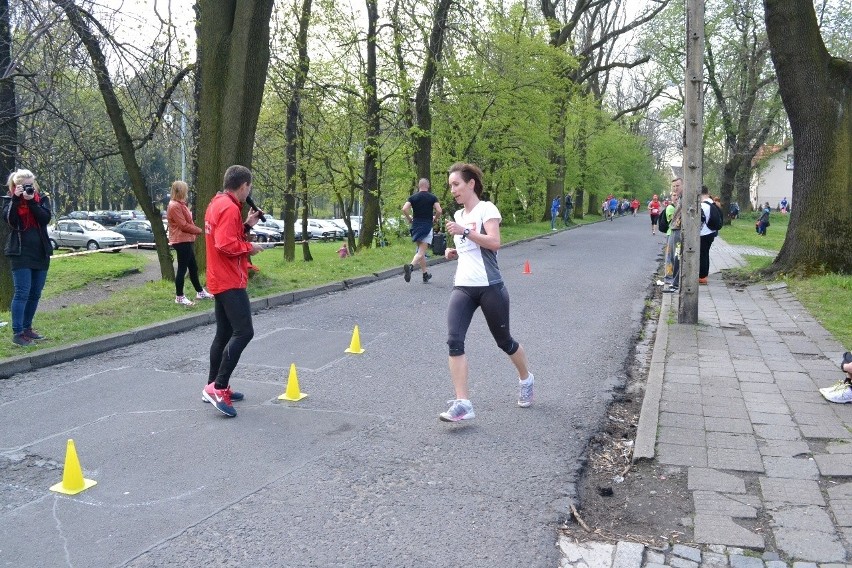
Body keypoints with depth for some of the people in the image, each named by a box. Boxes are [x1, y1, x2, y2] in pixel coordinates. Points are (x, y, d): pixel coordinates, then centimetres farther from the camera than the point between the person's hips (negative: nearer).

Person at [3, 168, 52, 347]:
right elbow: (9, 220, -15)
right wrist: (16, 199, -19)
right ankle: (17, 333, -9)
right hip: (20, 253, -4)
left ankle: (27, 328, 21)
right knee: (22, 293, -11)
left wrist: (31, 201, -16)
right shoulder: (10, 200, 2)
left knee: (35, 294, 9)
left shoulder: (42, 199, 8)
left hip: (41, 253, 4)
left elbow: (46, 218, -9)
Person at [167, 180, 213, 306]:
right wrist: (198, 230, -9)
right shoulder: (174, 206, -16)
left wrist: (196, 230, 3)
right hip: (181, 241, -11)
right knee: (182, 269, -6)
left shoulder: (180, 205, 17)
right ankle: (179, 297, 0)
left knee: (193, 267, 17)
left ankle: (200, 292, 26)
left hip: (186, 240, 11)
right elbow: (183, 225, -19)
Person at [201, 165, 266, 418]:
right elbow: (226, 244, -26)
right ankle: (217, 387, -15)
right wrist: (250, 247, -11)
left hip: (221, 280, 11)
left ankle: (214, 387, 20)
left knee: (224, 334, 14)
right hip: (230, 281, -11)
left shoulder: (217, 204, 15)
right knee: (244, 332, -13)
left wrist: (246, 225, 11)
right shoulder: (229, 208, -17)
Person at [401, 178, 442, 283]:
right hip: (427, 226, -3)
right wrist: (434, 218, 7)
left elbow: (404, 209, -9)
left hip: (416, 226, 4)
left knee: (420, 250, 17)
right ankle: (410, 266, -38)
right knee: (421, 252, -9)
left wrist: (409, 219, 5)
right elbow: (439, 210, -11)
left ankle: (425, 275, 23)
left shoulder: (413, 197, 4)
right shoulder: (432, 197, -1)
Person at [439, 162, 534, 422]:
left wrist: (464, 232, -23)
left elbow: (494, 243, -20)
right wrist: (453, 252, 10)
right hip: (462, 287, 6)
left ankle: (525, 379, 39)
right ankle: (462, 403, -16)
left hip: (489, 287, -6)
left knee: (504, 341, 10)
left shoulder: (486, 208, -6)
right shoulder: (458, 215, 16)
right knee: (454, 340, -15)